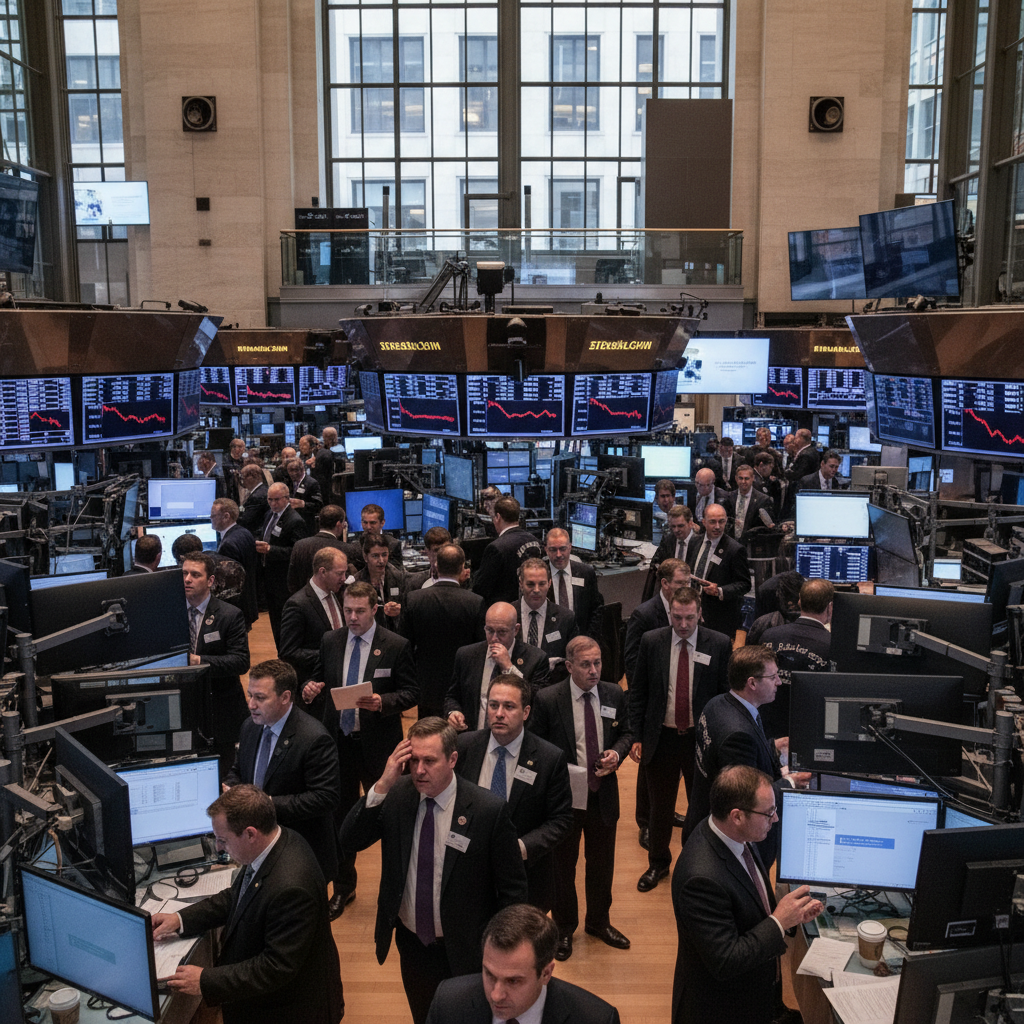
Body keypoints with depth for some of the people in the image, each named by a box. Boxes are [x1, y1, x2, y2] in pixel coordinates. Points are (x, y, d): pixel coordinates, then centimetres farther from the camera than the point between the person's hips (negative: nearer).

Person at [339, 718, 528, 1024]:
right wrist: (382, 785, -27)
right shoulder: (396, 795, -11)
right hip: (411, 941, 4)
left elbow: (513, 889, -14)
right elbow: (349, 840, -15)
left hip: (464, 950, -4)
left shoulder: (489, 810, -22)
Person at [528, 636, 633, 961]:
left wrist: (618, 752, -11)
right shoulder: (547, 699, -15)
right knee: (563, 864, 14)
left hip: (603, 793, 4)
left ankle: (599, 922, 43)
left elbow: (626, 732, 10)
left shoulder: (614, 695, -3)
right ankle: (564, 927, 36)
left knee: (602, 862, 19)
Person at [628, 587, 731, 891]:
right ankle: (658, 864, 36)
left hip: (703, 739, -1)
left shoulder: (719, 644, -7)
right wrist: (636, 736, -2)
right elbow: (637, 692, 1)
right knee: (659, 806, 15)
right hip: (661, 738, 1)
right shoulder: (651, 642, -4)